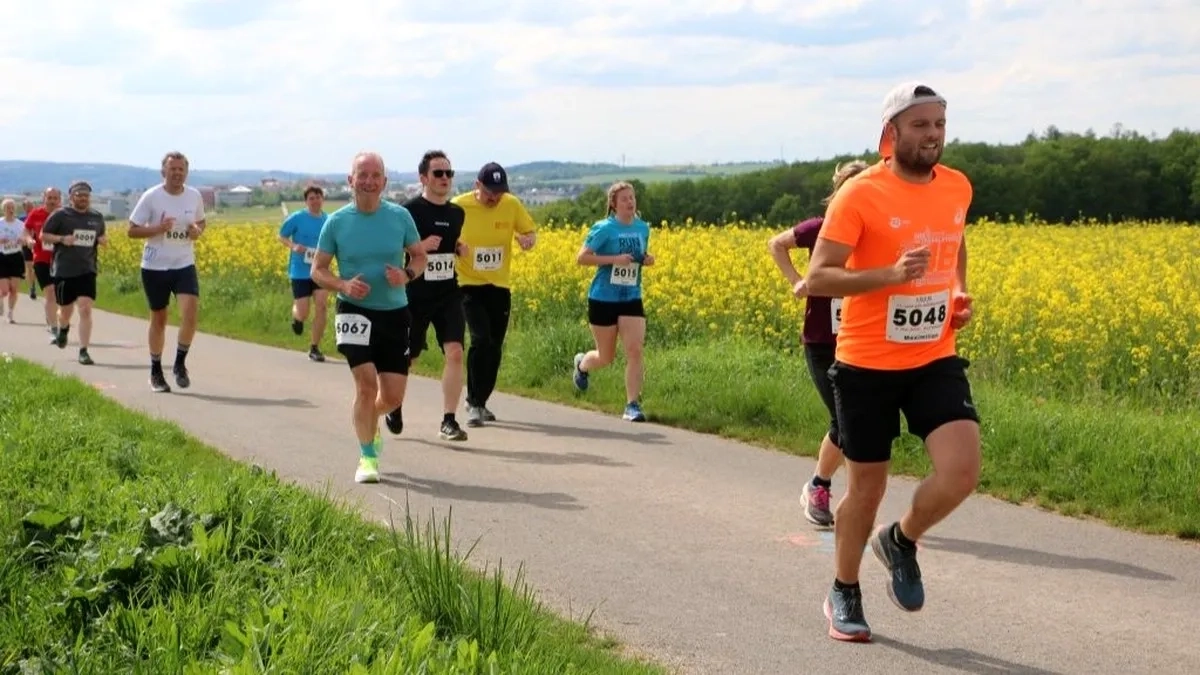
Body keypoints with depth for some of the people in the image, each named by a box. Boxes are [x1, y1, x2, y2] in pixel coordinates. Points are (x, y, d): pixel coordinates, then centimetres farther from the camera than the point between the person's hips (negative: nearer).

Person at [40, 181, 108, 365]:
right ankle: (63, 328, 48)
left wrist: (104, 240, -2)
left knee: (86, 310, -12)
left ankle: (83, 351, -9)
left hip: (87, 271, 1)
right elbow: (43, 235, 1)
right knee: (66, 310, 11)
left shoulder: (97, 217, 8)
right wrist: (62, 239, -16)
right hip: (64, 271, -1)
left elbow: (103, 235, 23)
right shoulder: (60, 215, -3)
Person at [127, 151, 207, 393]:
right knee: (158, 319, 8)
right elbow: (132, 230, -6)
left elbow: (201, 221, 19)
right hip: (155, 267, -2)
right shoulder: (151, 197, -9)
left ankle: (180, 364, 2)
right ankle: (156, 372, 23)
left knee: (190, 311, -17)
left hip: (184, 265, 2)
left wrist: (198, 231, -4)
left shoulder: (195, 196, 1)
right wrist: (158, 229, -21)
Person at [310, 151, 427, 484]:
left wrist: (407, 275, -13)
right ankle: (367, 457, 1)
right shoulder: (336, 222, -5)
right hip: (355, 311, -2)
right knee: (366, 384, -16)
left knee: (393, 397, 4)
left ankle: (367, 423, 39)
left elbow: (420, 257, 10)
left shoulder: (400, 217, -2)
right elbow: (317, 271, 2)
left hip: (394, 313, 2)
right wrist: (343, 285, -18)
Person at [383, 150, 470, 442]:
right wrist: (419, 247, -20)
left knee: (455, 352, -13)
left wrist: (461, 248, 4)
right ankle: (394, 406, 38)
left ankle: (449, 421, -8)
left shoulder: (457, 213, 9)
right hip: (415, 297, -4)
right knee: (406, 358, 9)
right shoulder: (409, 211, -9)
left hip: (449, 295, 4)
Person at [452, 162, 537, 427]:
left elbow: (530, 231, 10)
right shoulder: (459, 206, -12)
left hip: (500, 287, 4)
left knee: (495, 347, 9)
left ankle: (480, 402, 27)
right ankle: (474, 404, -8)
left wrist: (528, 239, -14)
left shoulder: (512, 205, -4)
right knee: (481, 340, -19)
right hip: (469, 285, -4)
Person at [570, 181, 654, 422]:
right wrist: (614, 259, -23)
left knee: (635, 351, -12)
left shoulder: (643, 228, 5)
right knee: (606, 357, 10)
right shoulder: (604, 229, -11)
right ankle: (581, 363, 44)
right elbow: (581, 258, -14)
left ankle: (632, 405, -7)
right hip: (603, 300, -3)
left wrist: (648, 259, -1)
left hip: (631, 300, 4)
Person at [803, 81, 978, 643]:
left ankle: (901, 541, 18)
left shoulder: (958, 187, 4)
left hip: (935, 360, 4)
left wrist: (959, 293, 9)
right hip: (867, 364, -4)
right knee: (867, 487, 7)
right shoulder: (860, 195, -14)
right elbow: (817, 279, -17)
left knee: (962, 472, -14)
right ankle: (844, 594, 31)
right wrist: (891, 274, -29)